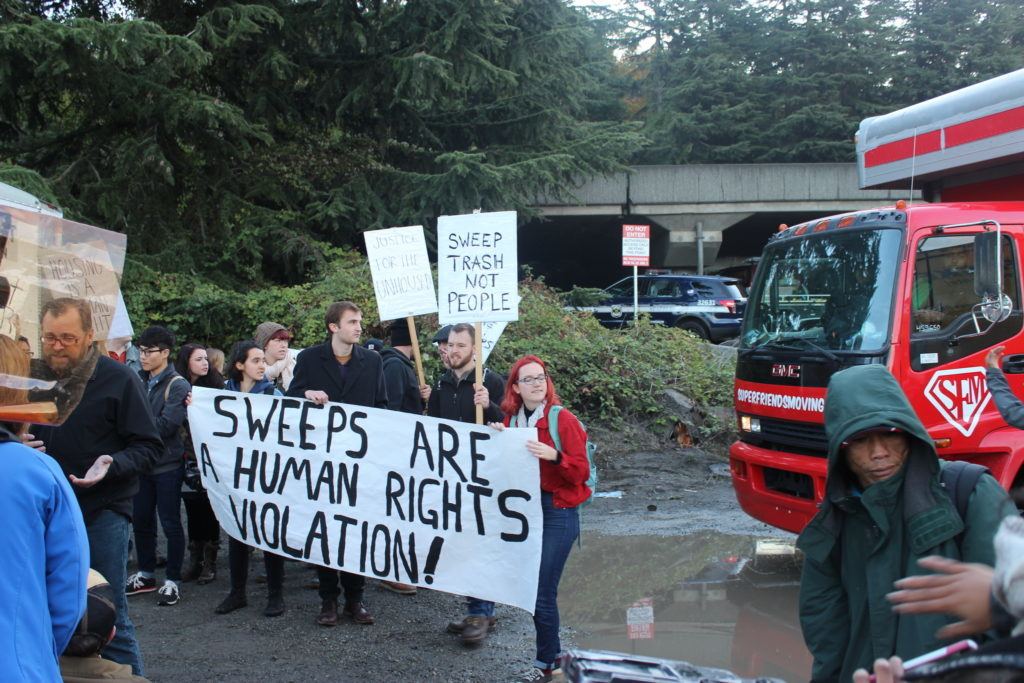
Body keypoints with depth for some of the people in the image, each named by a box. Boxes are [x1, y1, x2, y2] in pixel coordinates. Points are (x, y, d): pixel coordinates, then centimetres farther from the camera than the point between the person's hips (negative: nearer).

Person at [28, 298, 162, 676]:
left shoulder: (118, 379, -6)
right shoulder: (35, 376, 7)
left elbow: (149, 446, -6)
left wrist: (111, 465, -23)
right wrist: (17, 444, -1)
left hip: (103, 511, -4)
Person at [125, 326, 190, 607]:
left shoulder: (177, 386, -11)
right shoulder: (139, 381, 7)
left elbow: (166, 426, -20)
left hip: (167, 465, -6)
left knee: (170, 523, 3)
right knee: (142, 520, 14)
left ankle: (172, 581, 13)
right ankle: (146, 574, 28)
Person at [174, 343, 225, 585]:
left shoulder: (215, 386, -1)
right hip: (189, 460, 2)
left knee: (208, 510, 1)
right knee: (193, 510, 7)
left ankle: (210, 563, 10)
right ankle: (195, 561, 18)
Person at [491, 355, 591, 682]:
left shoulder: (563, 419, -7)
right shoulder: (510, 421, 9)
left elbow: (581, 472, -9)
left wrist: (554, 456, -26)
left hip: (557, 512, -5)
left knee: (542, 591, -6)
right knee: (532, 586, 6)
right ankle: (553, 654, 23)